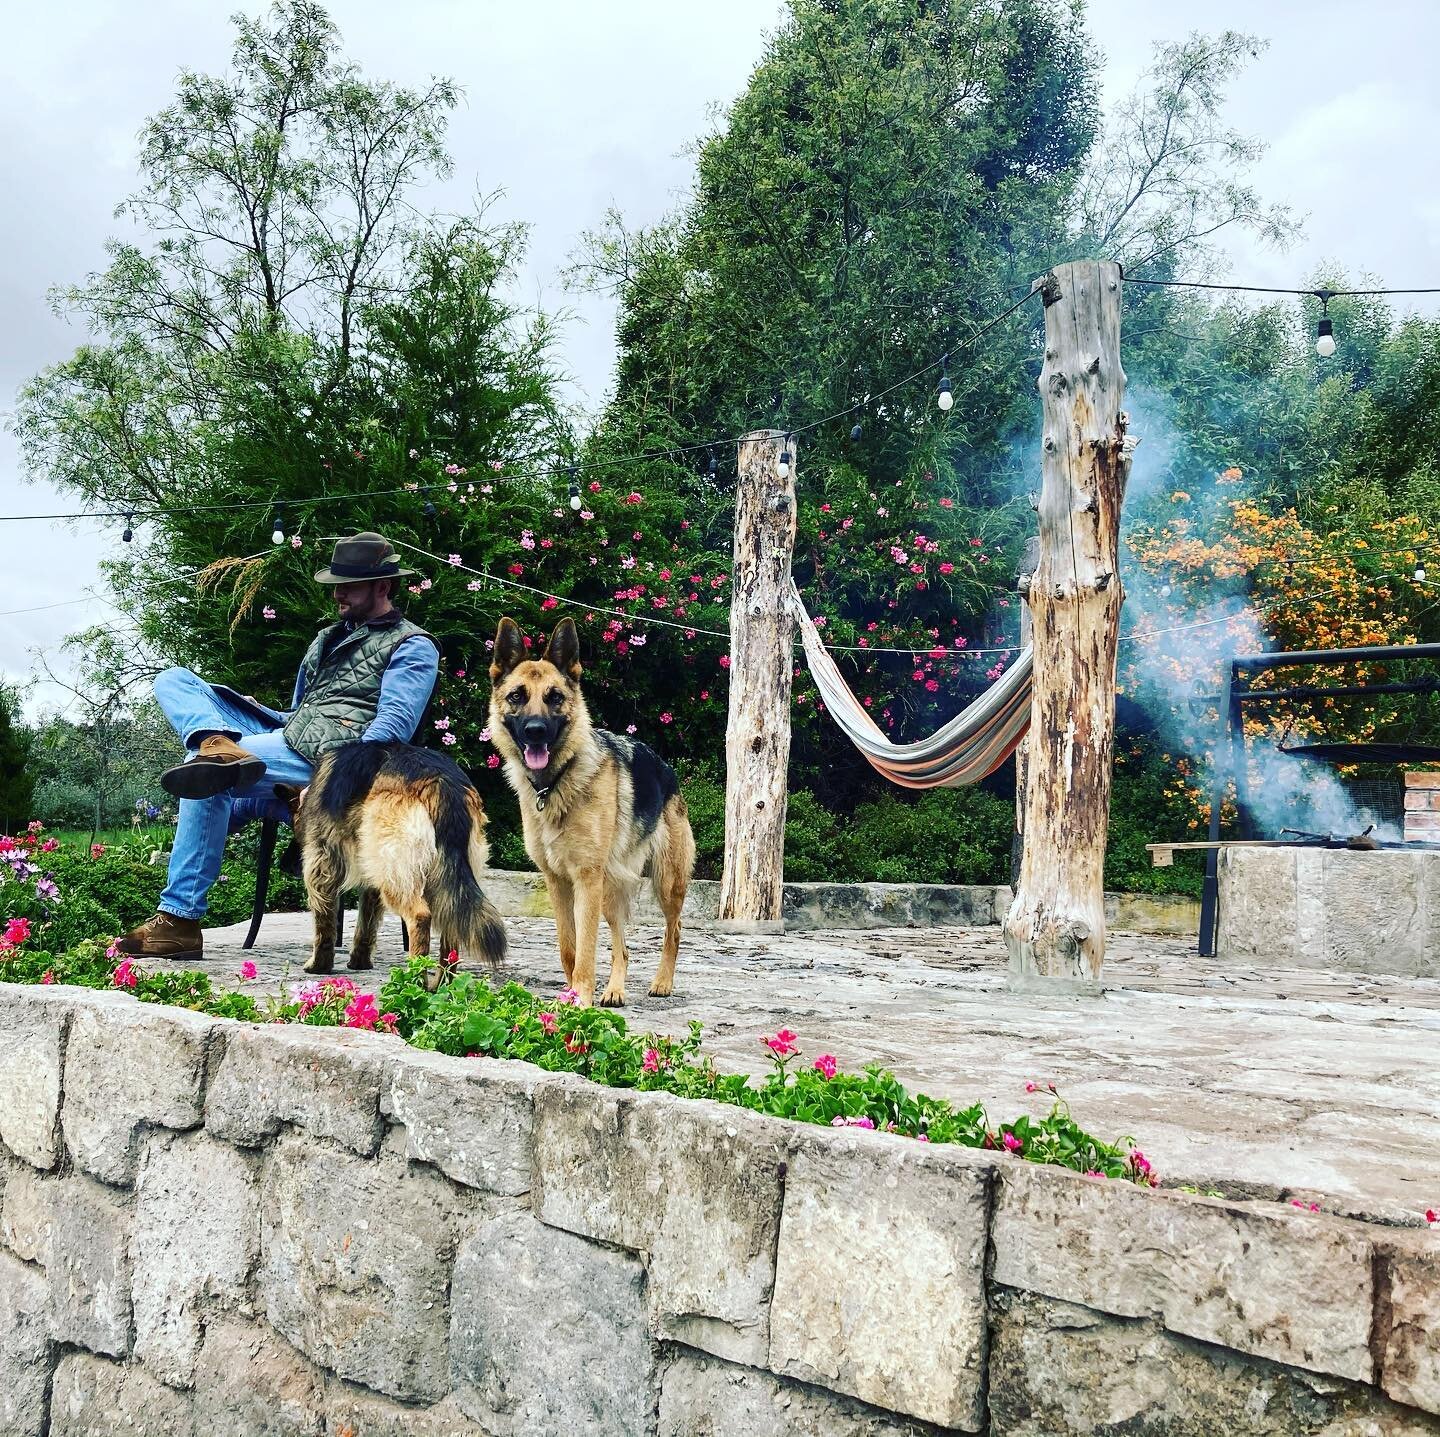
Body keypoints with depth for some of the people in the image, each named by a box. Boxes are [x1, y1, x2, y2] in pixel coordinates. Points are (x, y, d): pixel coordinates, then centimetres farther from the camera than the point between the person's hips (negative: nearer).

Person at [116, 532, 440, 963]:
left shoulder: (412, 646, 4)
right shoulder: (327, 639, 32)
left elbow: (393, 726, -11)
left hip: (332, 753, -9)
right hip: (287, 733, 9)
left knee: (210, 781, -30)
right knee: (173, 680, -2)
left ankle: (179, 920, -27)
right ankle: (219, 746, -38)